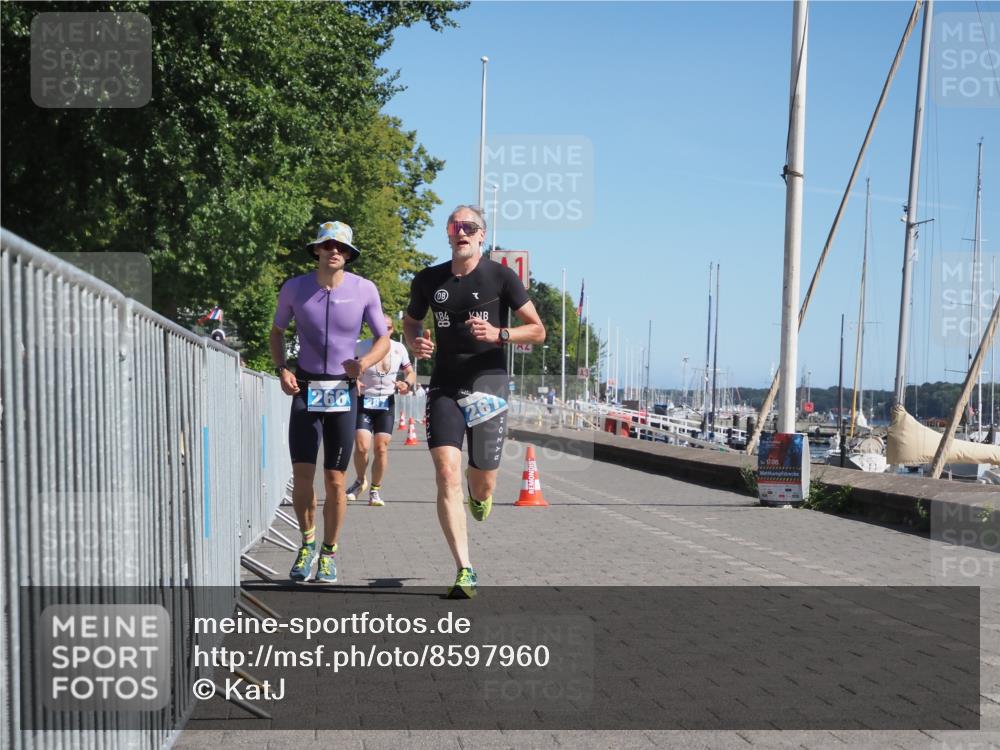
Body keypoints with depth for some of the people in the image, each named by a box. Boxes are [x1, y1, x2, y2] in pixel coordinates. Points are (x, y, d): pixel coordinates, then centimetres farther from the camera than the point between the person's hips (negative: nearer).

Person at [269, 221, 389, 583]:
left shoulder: (364, 290, -5)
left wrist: (364, 362, -19)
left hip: (343, 393, 0)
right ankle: (307, 543, 17)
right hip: (305, 390, 1)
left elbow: (383, 339, 3)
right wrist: (281, 369, -3)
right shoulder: (294, 288, -3)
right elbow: (277, 331, 13)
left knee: (334, 480, 0)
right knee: (302, 474, -8)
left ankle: (329, 552, 19)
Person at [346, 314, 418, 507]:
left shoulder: (399, 349, 2)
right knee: (362, 446, -14)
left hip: (387, 403, 2)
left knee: (381, 448, -4)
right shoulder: (361, 347, -7)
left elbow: (410, 372, 14)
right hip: (364, 402, -2)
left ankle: (375, 490, 14)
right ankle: (360, 481, 15)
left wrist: (407, 383, -8)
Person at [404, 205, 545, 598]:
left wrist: (498, 334, -17)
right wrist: (415, 341, 1)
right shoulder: (428, 280, 8)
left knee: (483, 481, 4)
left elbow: (538, 331, 1)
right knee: (446, 473, -16)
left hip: (488, 384, -1)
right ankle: (465, 572, -15)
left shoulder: (501, 277, -1)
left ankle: (479, 495, 46)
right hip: (444, 386, 2)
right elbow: (410, 321, 24)